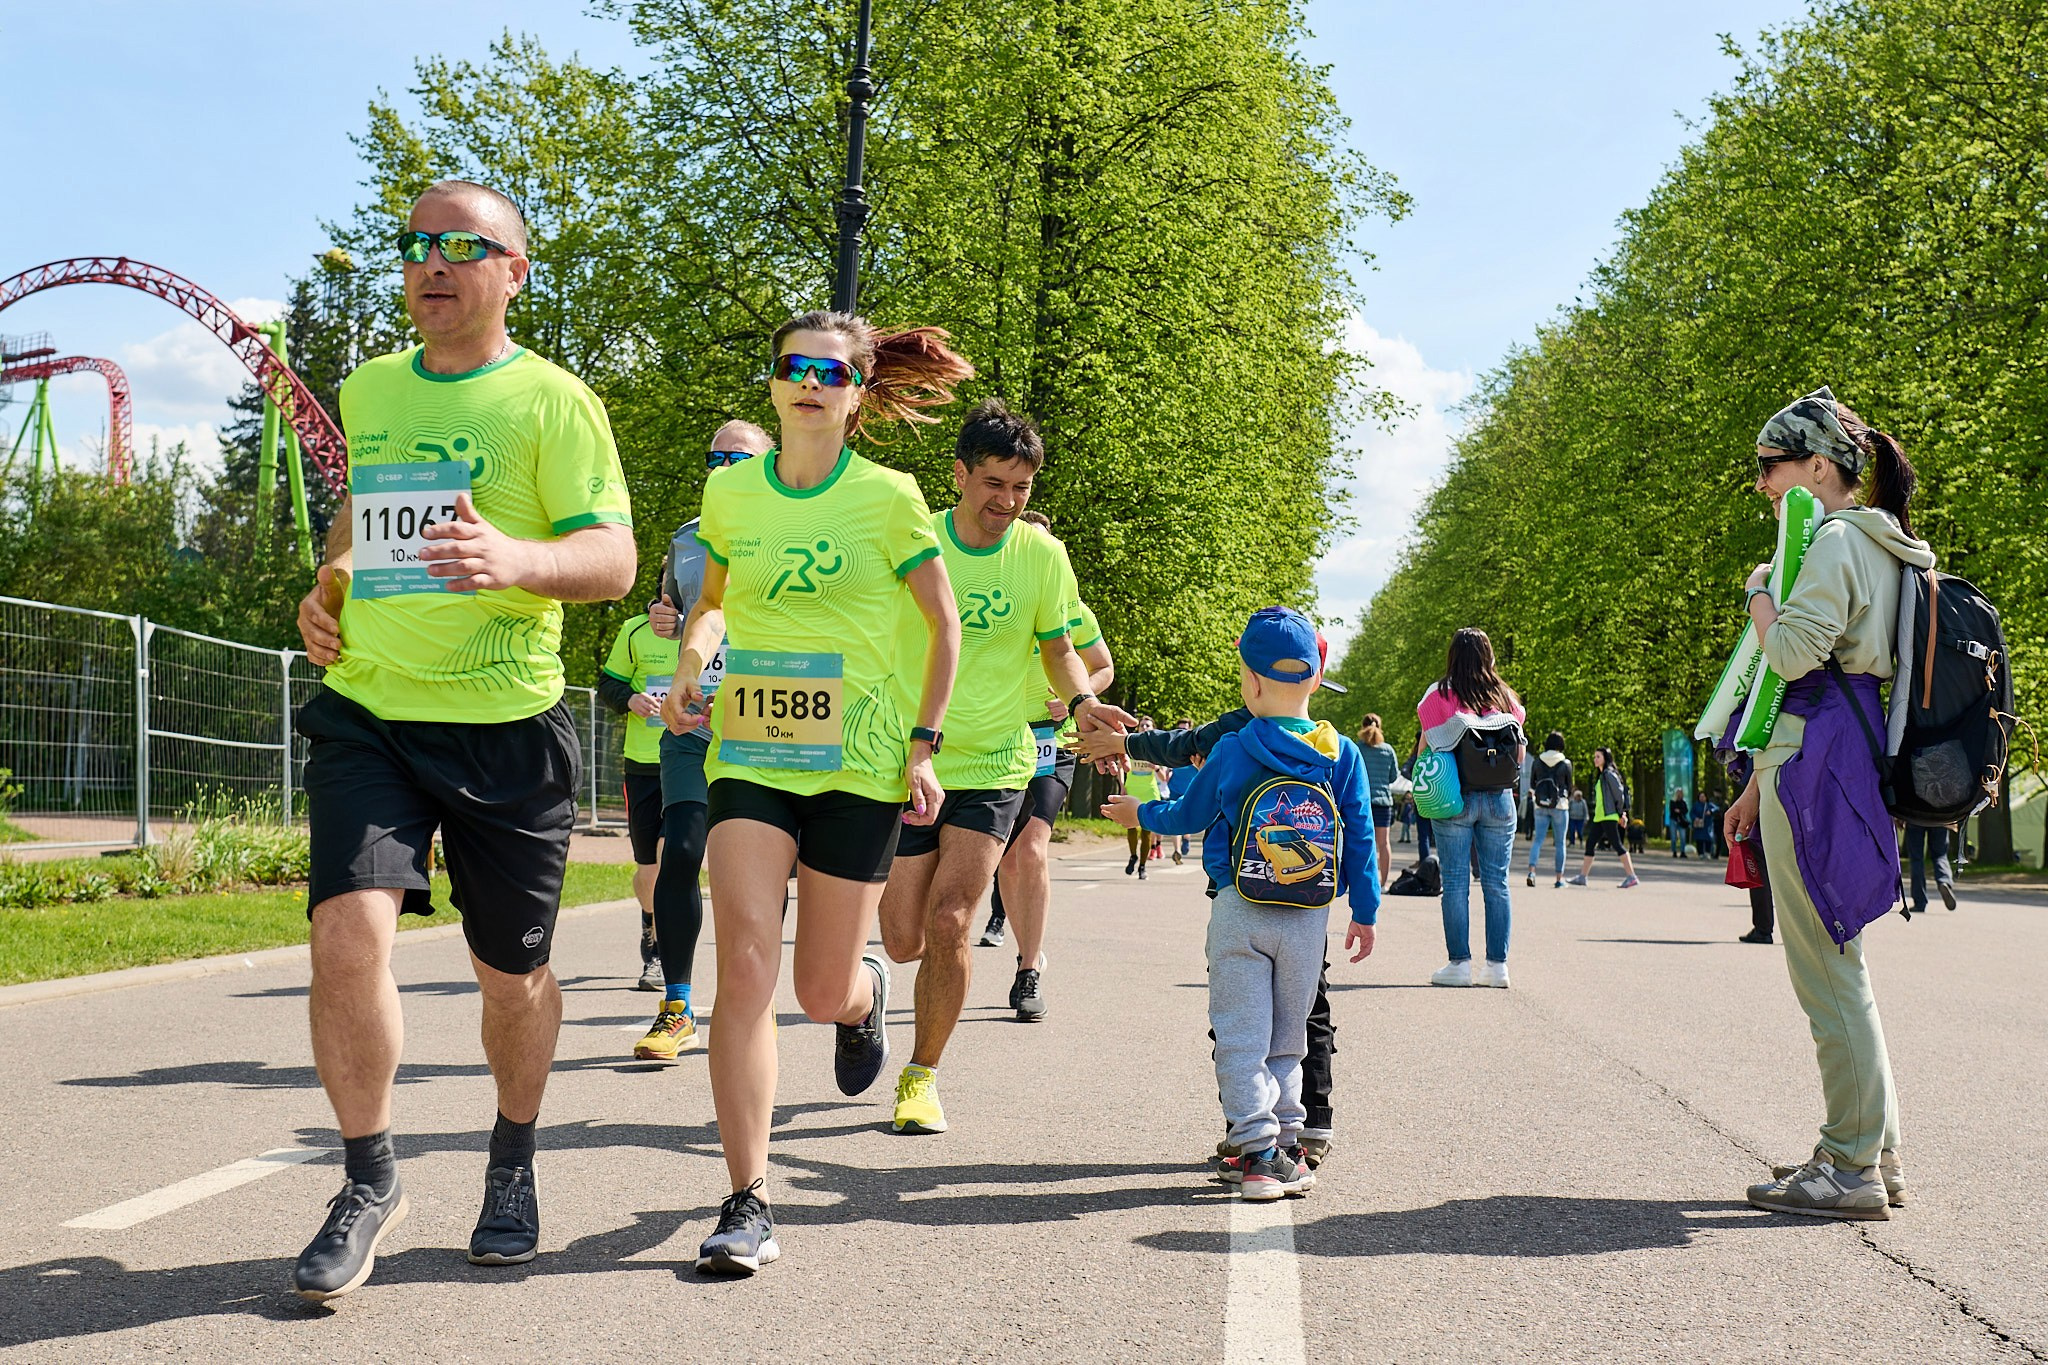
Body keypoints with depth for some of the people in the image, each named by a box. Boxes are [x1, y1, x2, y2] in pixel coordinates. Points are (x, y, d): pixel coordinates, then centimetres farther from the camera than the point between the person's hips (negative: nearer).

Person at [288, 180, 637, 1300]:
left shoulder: (552, 400, -3)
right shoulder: (366, 392, 14)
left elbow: (613, 558, -13)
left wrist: (513, 558, -32)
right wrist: (325, 590, 11)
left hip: (505, 724, -3)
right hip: (366, 710, 3)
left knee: (510, 973, 6)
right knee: (348, 929, -15)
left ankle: (513, 1168, 32)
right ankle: (368, 1181, 3)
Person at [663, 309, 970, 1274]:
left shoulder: (886, 496, -4)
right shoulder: (730, 489, 5)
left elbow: (943, 624, 5)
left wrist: (924, 743, -2)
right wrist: (690, 664, 1)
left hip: (857, 764, -2)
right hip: (749, 756, 2)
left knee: (824, 992, 4)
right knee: (745, 965, -14)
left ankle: (867, 992, 45)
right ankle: (748, 1205, -8)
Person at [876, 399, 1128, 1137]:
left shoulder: (1041, 555, -2)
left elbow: (1058, 648, 10)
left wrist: (1082, 702, -10)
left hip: (995, 764, 0)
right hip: (910, 763, 0)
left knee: (948, 924, -14)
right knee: (904, 942, -1)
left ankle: (922, 1076, 6)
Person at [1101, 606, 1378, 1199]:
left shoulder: (1231, 752, -6)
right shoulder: (1342, 755, -1)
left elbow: (1188, 814, 9)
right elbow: (1361, 839, 3)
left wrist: (1140, 814, 29)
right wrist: (1365, 912, 13)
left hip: (1239, 913, -3)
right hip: (1310, 921, 3)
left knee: (1242, 1037, 1)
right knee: (1288, 1039, 15)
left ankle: (1258, 1150, -6)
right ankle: (1287, 1143, 16)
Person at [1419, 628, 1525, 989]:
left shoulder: (1440, 695, -4)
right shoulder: (1507, 697, 5)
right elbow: (1520, 756, 8)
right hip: (1499, 799, 3)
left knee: (1455, 883, 2)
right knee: (1496, 883, 7)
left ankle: (1460, 963, 1)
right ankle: (1497, 964, 7)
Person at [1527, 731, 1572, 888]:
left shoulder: (1537, 762, 2)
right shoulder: (1566, 763, -4)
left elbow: (1531, 785, 10)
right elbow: (1569, 786, 4)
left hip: (1541, 805, 2)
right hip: (1559, 805, -2)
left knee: (1537, 839, 3)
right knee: (1560, 843, 5)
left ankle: (1532, 871, -16)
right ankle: (1559, 878, 6)